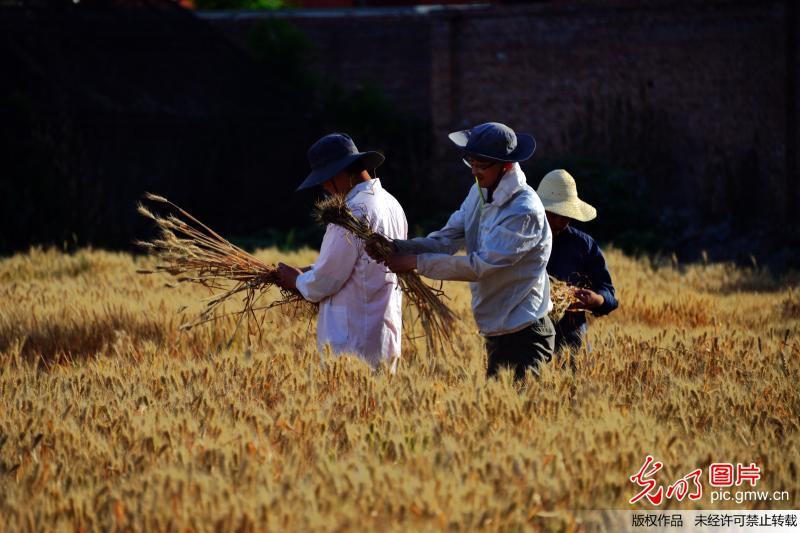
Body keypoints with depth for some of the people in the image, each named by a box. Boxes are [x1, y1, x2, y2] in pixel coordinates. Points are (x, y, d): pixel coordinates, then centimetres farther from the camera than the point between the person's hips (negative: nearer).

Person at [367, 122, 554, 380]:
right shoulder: (480, 192, 7)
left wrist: (417, 262, -22)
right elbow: (446, 240, 3)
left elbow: (480, 265, -24)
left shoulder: (524, 212, -21)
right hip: (496, 331, 8)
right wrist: (395, 248, -13)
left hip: (524, 335, -8)